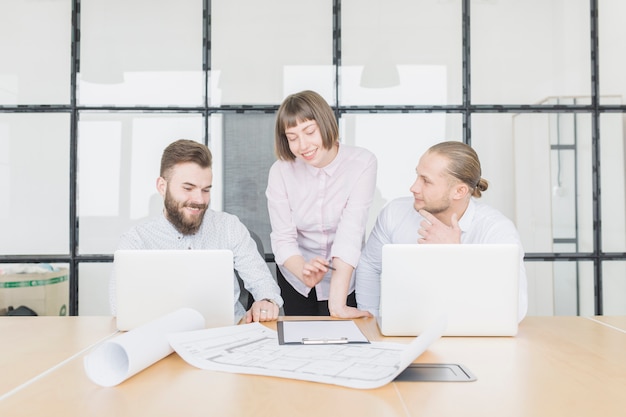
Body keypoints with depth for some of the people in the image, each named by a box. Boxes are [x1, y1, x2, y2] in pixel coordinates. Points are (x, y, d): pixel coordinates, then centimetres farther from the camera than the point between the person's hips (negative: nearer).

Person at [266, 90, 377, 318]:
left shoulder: (363, 163, -20)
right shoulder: (280, 171, -13)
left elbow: (350, 232, -29)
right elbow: (282, 238, -15)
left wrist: (337, 303, -36)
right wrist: (303, 273, -36)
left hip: (347, 278, -2)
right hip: (295, 277, 2)